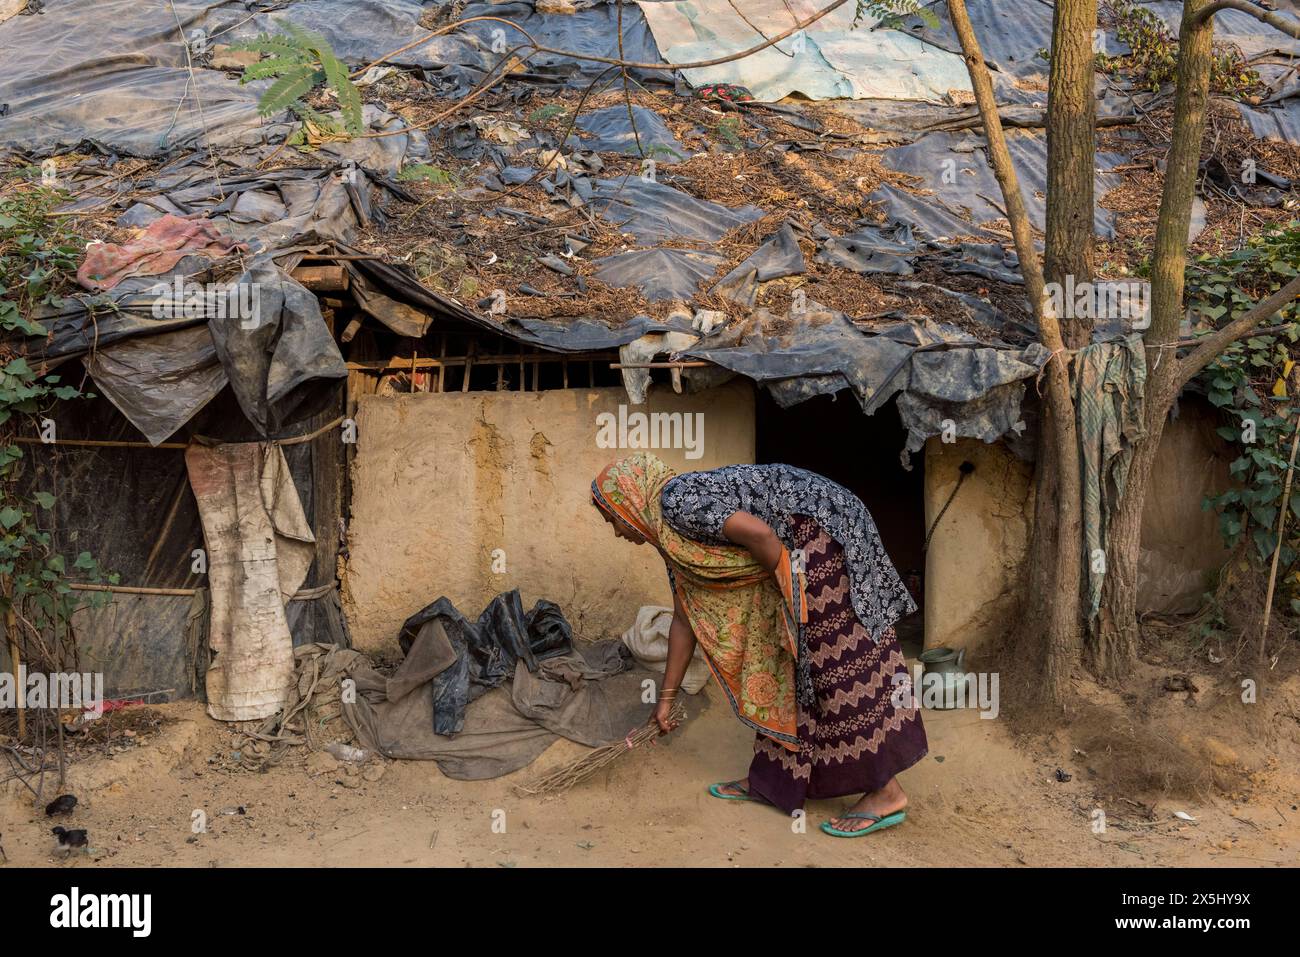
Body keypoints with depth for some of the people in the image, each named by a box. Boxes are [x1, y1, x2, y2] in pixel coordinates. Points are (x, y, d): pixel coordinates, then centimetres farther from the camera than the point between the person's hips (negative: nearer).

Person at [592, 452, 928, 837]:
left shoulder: (675, 500, -14)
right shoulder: (671, 538, 16)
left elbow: (758, 534, -24)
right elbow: (686, 619, 22)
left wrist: (785, 583, -6)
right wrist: (666, 697, 26)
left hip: (820, 530, -10)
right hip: (796, 553, 10)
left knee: (839, 662, -7)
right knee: (771, 661, 12)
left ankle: (886, 794, -1)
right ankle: (769, 779, 21)